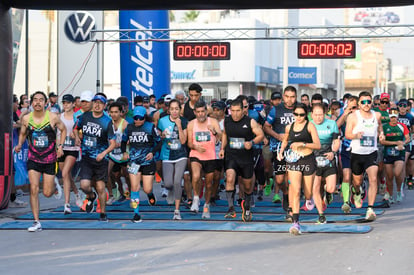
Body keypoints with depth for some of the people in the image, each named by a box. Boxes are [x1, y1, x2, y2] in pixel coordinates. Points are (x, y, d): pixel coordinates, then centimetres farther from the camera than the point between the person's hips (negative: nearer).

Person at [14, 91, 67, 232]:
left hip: (49, 159, -1)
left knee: (47, 193, 2)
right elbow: (23, 134, 14)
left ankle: (55, 185, 40)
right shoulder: (26, 119, -3)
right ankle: (36, 222, -4)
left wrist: (60, 146, -3)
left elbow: (63, 130, 9)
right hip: (33, 159, 1)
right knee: (34, 189, -11)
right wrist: (19, 145, -4)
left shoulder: (53, 117, -8)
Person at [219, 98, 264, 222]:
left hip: (246, 157, -1)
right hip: (230, 156, 1)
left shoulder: (250, 122, -7)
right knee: (230, 179, -24)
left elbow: (261, 135, -2)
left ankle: (246, 206, 42)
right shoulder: (226, 121, 3)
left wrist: (252, 142, -20)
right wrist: (222, 148, 11)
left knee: (247, 185, 13)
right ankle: (231, 208, -23)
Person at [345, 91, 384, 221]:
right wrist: (356, 135, -25)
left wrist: (381, 133, 3)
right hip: (357, 153, -1)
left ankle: (370, 209, -20)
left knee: (373, 179, -19)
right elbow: (347, 134, -3)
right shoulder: (353, 117, -7)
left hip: (371, 153, 1)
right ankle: (357, 193, 52)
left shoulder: (377, 115, 2)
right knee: (357, 181, 14)